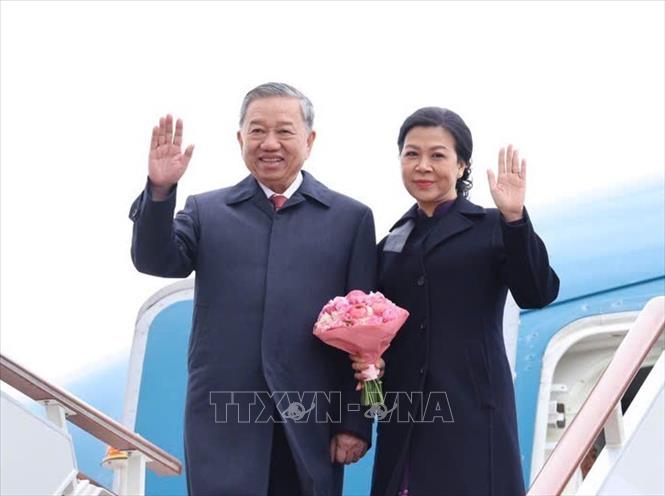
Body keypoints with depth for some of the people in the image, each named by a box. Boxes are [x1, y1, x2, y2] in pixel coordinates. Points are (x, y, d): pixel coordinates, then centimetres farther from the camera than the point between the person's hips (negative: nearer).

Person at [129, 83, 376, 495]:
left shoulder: (352, 218, 6)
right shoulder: (206, 211, 10)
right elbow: (155, 260, -5)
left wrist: (356, 423, -1)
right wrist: (160, 191, -20)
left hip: (311, 428, 0)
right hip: (223, 426, 0)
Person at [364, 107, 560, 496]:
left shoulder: (490, 227, 1)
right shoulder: (391, 243, 14)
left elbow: (537, 295, -13)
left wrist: (515, 219, -21)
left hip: (471, 411, -4)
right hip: (405, 416, 4)